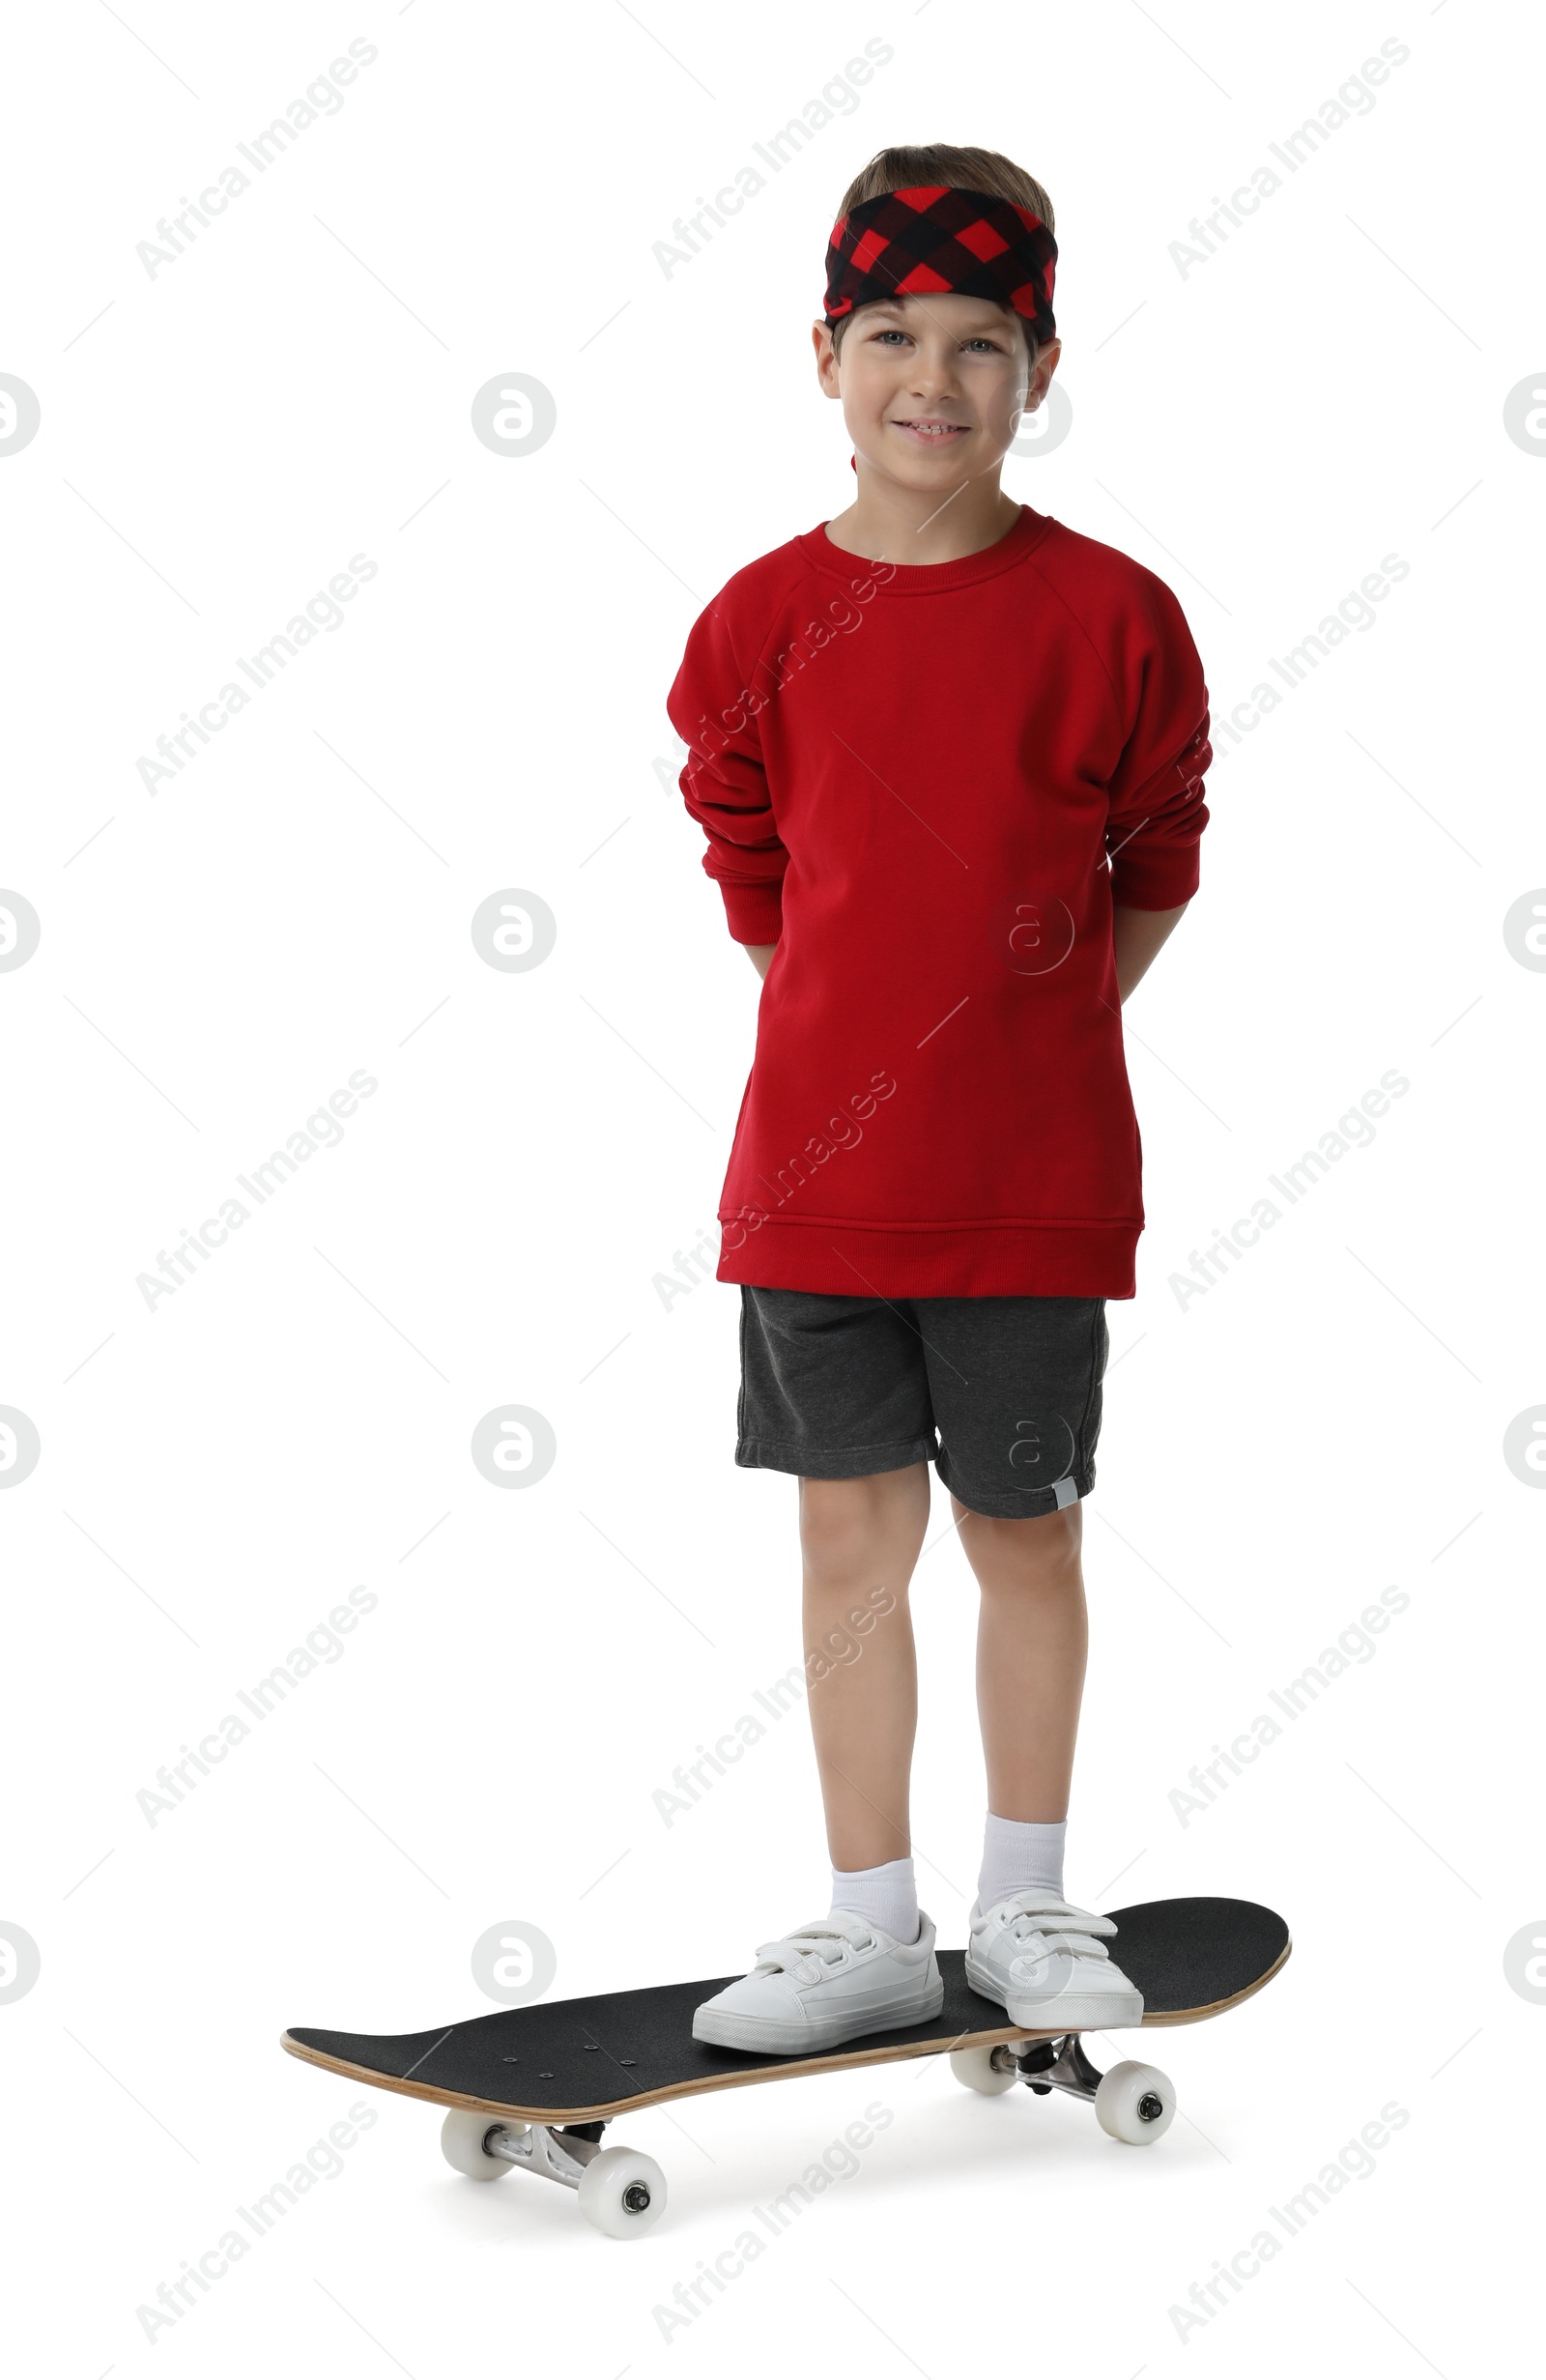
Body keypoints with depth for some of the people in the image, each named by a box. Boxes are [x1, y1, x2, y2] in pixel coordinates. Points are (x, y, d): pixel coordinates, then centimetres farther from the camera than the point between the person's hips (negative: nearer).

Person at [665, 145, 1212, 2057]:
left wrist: (1031, 1035, 3)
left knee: (1022, 1528, 9)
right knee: (851, 1531, 7)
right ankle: (872, 1926, 20)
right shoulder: (763, 621, 0)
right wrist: (878, 1039, 6)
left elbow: (1158, 866, 8)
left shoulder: (1110, 614, -4)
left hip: (1035, 1175, -1)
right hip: (817, 1161, 2)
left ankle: (1026, 1908, 27)